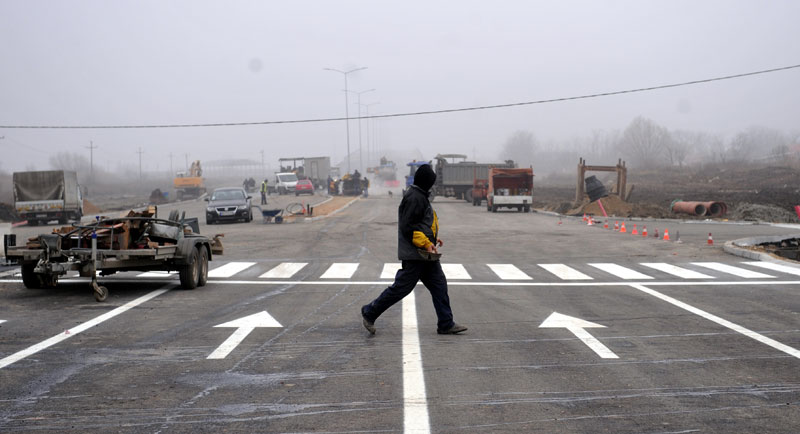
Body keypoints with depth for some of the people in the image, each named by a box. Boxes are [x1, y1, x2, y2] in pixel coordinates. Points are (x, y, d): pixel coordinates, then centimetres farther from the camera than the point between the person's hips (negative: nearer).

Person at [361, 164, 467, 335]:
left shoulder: (420, 196, 15)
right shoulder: (414, 198, -17)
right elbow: (408, 227, -23)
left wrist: (432, 238, 16)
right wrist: (425, 243, -22)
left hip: (425, 254, 11)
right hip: (414, 255, -11)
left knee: (439, 286, 9)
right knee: (402, 287, -4)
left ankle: (446, 325, 13)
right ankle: (369, 313, 9)